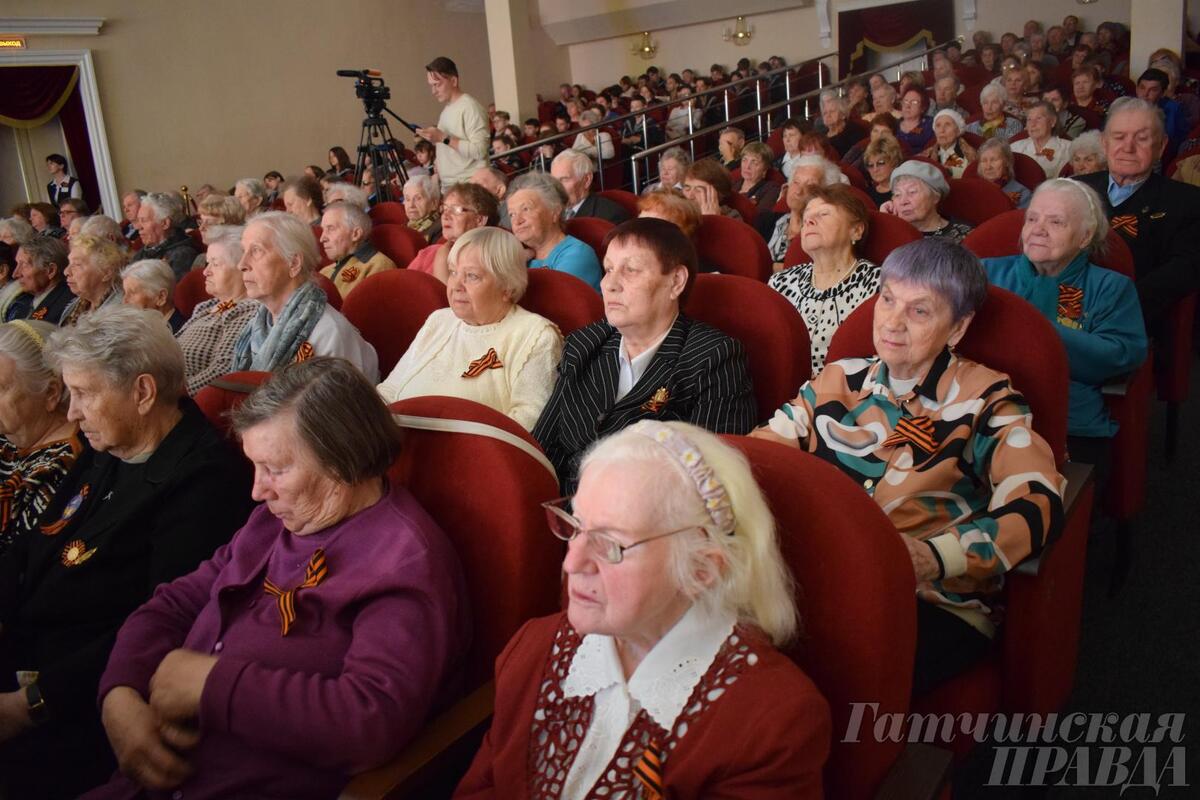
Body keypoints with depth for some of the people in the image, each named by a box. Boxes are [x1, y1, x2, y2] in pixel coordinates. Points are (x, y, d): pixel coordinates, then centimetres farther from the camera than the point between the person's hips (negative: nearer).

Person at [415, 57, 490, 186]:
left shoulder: (470, 107, -10)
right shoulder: (446, 109, 16)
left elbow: (479, 151, -20)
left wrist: (444, 138, -20)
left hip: (469, 186, -8)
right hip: (447, 186, 8)